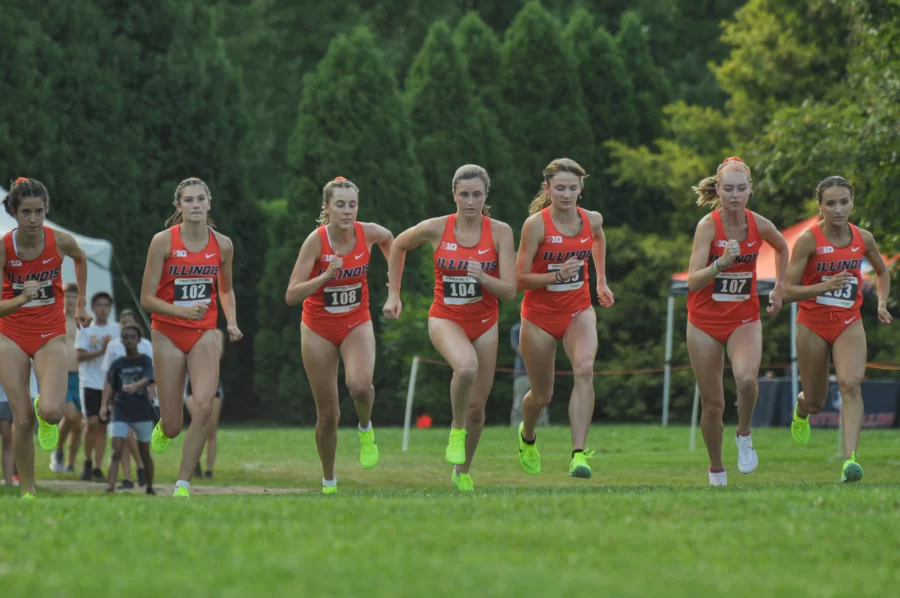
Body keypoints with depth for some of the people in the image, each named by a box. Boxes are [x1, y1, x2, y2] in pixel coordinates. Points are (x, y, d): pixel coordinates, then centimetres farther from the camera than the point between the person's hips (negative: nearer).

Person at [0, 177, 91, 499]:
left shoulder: (60, 241, -13)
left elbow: (81, 259, 13)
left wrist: (80, 304, 18)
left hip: (50, 334, 0)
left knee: (52, 411, -22)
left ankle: (46, 417, 17)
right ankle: (28, 491, 14)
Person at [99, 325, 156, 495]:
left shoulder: (145, 361, -1)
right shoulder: (117, 364, 5)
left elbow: (147, 379, -18)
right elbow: (109, 385, -1)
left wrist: (134, 386, -39)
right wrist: (104, 406, -17)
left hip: (142, 412, 0)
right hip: (121, 413, 0)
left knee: (145, 453, 9)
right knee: (116, 451, -14)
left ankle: (150, 487, 26)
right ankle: (110, 488, -21)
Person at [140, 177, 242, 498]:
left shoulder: (222, 245, -1)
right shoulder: (163, 241, -11)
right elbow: (147, 298, -10)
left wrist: (232, 321, 1)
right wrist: (182, 311, -25)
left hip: (204, 333, 2)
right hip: (168, 334, -2)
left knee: (204, 406, -21)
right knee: (174, 426, 1)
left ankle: (183, 485, -11)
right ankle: (163, 426, 41)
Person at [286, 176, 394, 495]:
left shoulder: (368, 233, -12)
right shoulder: (316, 240, -20)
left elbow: (388, 238, 15)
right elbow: (291, 296, -24)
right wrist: (326, 276, -35)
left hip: (356, 324, 1)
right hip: (319, 328, -1)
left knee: (359, 385, -31)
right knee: (328, 415, 3)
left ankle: (366, 429, 3)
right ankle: (329, 482, 24)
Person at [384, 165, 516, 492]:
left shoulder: (500, 232, -10)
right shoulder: (436, 229, -10)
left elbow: (509, 290, -12)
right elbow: (398, 246, 10)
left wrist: (483, 278, -31)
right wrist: (393, 294, 7)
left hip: (484, 323, 2)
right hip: (446, 318, -2)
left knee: (477, 406, 6)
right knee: (466, 366, -35)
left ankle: (462, 473, 29)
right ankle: (457, 429, -9)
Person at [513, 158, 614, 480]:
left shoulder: (592, 220, -5)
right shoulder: (536, 224, -17)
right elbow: (521, 279, -17)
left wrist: (601, 280, 24)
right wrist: (557, 276, -30)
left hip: (578, 311, 2)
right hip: (540, 315, -2)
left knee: (585, 369, -28)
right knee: (541, 395, 10)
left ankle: (579, 455, -31)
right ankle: (527, 436, 47)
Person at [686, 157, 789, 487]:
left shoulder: (759, 225, -7)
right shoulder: (708, 225, -17)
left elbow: (782, 248, 18)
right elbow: (693, 280, -25)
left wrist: (779, 288, 15)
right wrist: (721, 263, -39)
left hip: (744, 318, 1)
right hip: (705, 321, -1)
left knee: (747, 378, -29)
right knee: (713, 404, 4)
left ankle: (744, 435, 0)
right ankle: (716, 470, 26)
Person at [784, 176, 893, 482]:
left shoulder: (863, 239, -2)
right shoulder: (808, 240, -13)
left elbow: (882, 272, 19)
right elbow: (788, 290, -15)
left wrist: (882, 303, 3)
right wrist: (826, 286, -28)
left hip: (849, 322, 2)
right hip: (813, 323, -1)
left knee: (851, 383, -24)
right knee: (816, 402, 10)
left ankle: (850, 459, -32)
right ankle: (801, 411, 50)